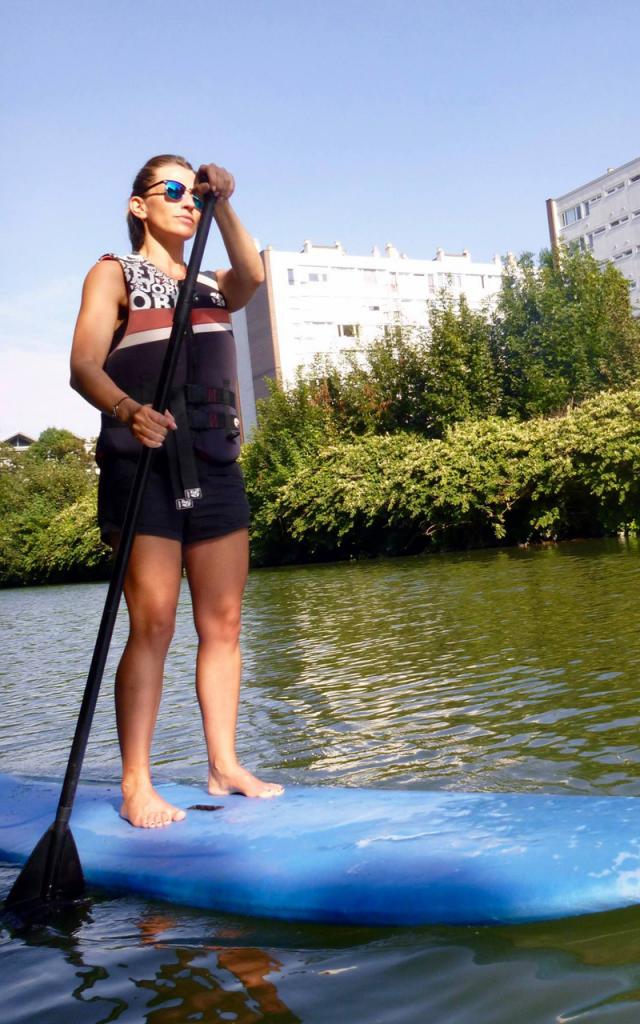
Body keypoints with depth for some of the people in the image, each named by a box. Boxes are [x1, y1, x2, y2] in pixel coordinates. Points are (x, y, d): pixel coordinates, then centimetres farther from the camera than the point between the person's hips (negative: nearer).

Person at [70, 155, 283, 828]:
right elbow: (84, 365, -11)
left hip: (215, 465, 5)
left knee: (222, 621, 3)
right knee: (153, 623, -11)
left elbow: (253, 276, -3)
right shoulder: (115, 274, 6)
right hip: (143, 462, -5)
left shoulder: (212, 286, 21)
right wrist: (126, 410, -30)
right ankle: (136, 784, -5)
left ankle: (224, 766, 11)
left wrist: (222, 205, -13)